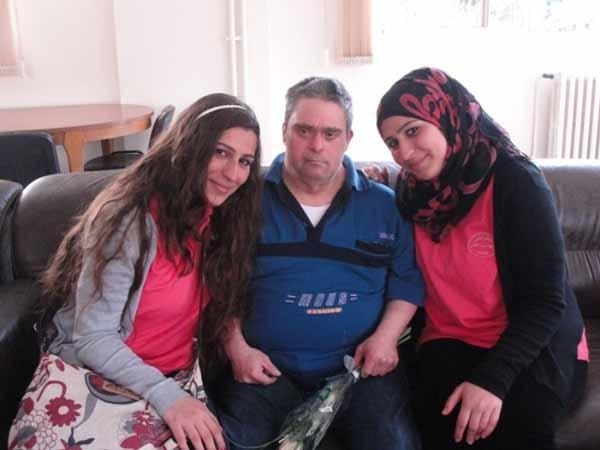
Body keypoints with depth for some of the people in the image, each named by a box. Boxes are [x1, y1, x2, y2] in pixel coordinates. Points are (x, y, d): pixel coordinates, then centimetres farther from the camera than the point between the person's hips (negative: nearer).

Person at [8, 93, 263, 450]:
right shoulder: (132, 220, -18)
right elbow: (92, 338, -18)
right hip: (98, 374, -4)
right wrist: (164, 394, -28)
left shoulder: (221, 218, 1)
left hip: (175, 379, 5)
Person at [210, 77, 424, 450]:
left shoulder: (384, 205, 7)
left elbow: (407, 280, 7)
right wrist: (236, 347, -4)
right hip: (267, 371, 0)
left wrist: (386, 337, -7)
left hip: (361, 368, 1)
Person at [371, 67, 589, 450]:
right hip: (452, 341, 4)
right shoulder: (414, 189, 3)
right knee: (444, 419, -26)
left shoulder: (515, 180, -14)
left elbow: (545, 300, -16)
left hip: (536, 344, -3)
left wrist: (493, 378, -28)